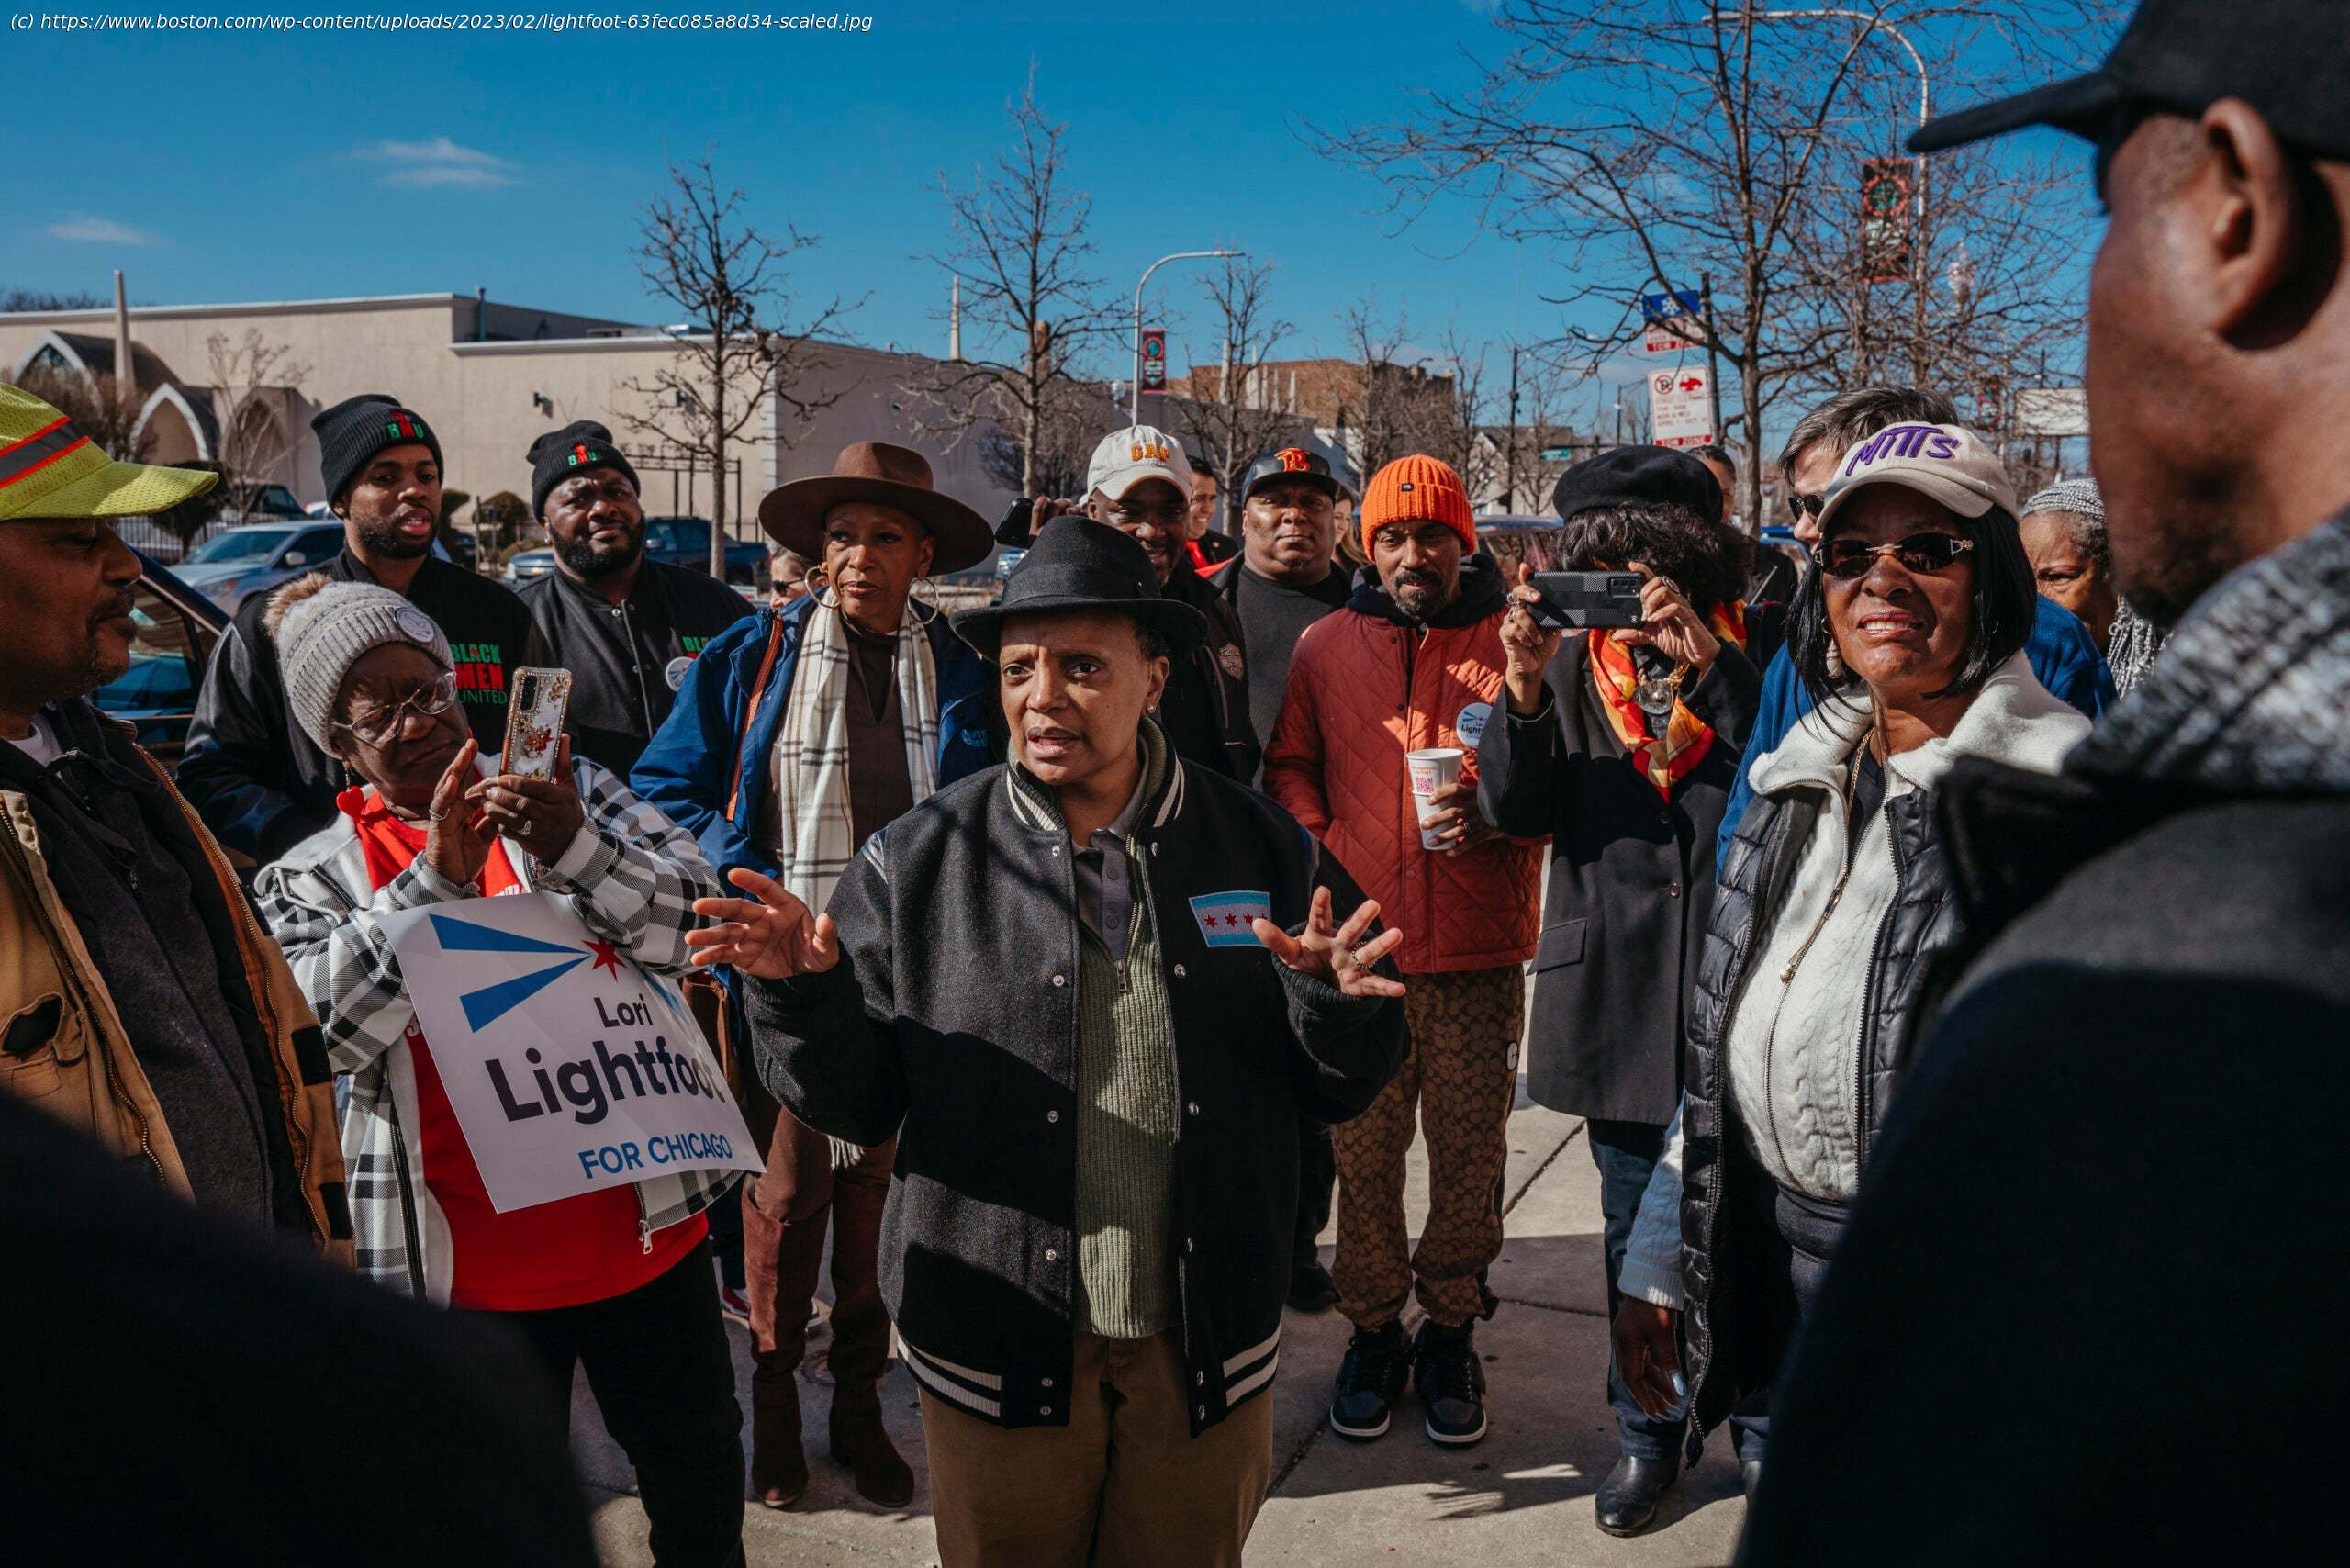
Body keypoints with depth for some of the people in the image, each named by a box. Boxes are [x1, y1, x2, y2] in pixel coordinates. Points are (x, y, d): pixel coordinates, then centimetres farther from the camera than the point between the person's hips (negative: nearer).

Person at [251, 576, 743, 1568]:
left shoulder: (565, 790, 2)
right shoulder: (309, 880, 2)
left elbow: (695, 925, -9)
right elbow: (325, 1028, -16)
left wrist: (573, 848, -26)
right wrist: (438, 875, -25)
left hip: (644, 1220, 1)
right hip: (470, 1264, -1)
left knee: (701, 1483, 17)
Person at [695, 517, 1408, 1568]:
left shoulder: (1262, 847, -3)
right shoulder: (918, 862, -5)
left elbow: (1341, 1092, 1)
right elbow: (856, 1105, -3)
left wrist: (1335, 1002, -20)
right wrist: (806, 996, -21)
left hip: (1208, 1348, 1)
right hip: (1000, 1352, -1)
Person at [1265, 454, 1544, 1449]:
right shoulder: (1326, 646, 7)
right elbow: (1288, 763, 16)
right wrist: (1316, 850, -1)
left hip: (1479, 952, -1)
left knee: (1469, 1150, 7)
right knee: (1364, 1151, 7)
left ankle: (1451, 1330, 25)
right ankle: (1373, 1329, 24)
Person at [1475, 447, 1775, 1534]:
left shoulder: (1759, 646, -1)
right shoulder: (1575, 655, 5)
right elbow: (1516, 810, -3)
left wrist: (1711, 664, -21)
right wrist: (1525, 689, -16)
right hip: (1615, 986, 2)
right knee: (1636, 1229, 13)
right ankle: (1646, 1434, 30)